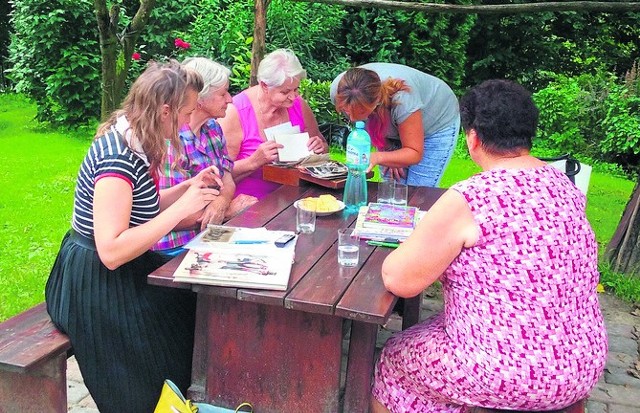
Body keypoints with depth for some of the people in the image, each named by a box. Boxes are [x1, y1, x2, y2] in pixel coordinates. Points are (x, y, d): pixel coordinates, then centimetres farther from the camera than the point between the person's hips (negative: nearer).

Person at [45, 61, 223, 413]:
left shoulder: (132, 140, 1)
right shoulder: (118, 156, -27)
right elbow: (112, 252, -33)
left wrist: (189, 186, 2)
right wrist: (182, 207, -28)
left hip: (118, 270, 9)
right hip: (97, 285, -9)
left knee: (192, 298, 8)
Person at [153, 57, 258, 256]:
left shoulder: (213, 128, 7)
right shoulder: (172, 142, -20)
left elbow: (228, 181, 5)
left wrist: (221, 202, -19)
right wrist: (228, 210, -13)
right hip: (179, 246, -7)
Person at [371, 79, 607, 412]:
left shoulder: (467, 201, -23)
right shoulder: (566, 186, 1)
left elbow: (398, 281, -17)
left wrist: (417, 244, 3)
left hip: (502, 376, -7)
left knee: (393, 357, 18)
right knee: (437, 325, 29)